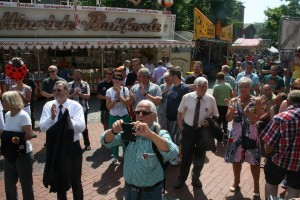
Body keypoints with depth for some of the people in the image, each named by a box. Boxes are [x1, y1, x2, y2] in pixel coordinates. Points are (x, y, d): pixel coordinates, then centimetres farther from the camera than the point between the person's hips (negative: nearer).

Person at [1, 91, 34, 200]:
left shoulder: (23, 115, -18)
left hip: (23, 154, -7)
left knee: (25, 183, 9)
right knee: (9, 183, 18)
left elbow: (29, 135, -22)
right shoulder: (7, 115, 4)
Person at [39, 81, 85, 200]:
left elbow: (81, 127, -22)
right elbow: (42, 127, -12)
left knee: (75, 180, 12)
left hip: (73, 147, -3)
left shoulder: (75, 106, -11)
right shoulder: (48, 105, -3)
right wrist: (51, 117, -29)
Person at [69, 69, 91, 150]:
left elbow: (88, 96, -8)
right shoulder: (69, 85, 3)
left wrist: (79, 93, -20)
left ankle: (87, 144, 21)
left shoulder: (85, 84, 0)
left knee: (84, 126, 8)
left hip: (83, 109, -1)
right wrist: (73, 94, -19)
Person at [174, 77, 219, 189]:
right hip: (188, 129, -1)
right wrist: (181, 126, -3)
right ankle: (182, 178, 30)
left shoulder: (211, 99, -8)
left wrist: (209, 122, -17)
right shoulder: (187, 97, -9)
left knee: (200, 155, 15)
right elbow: (180, 113, 4)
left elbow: (215, 116, 2)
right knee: (186, 154, 8)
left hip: (203, 130, 1)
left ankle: (196, 177, 39)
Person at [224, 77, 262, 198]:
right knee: (236, 159, 13)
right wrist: (232, 110, -21)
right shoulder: (233, 100, 1)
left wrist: (247, 111, -26)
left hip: (251, 135, -2)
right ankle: (236, 182, 33)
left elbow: (257, 120, -10)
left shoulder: (256, 101, -5)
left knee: (254, 161, 4)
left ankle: (256, 186, 21)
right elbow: (228, 119, -3)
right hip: (236, 134, 3)